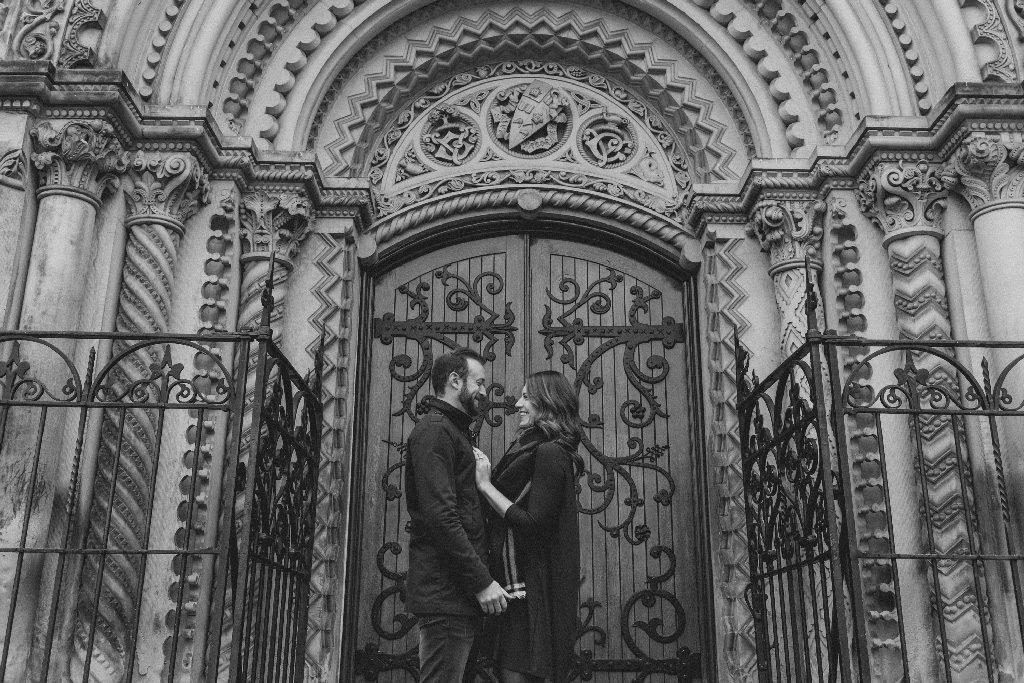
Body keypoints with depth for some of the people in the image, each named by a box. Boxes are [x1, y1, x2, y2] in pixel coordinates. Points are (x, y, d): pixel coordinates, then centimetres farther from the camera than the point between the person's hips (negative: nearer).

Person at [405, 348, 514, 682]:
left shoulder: (453, 431, 23)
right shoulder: (434, 430, -10)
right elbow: (441, 517, -19)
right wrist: (482, 582, -18)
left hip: (457, 592, 10)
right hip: (447, 591, -10)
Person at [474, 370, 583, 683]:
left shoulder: (550, 453, -14)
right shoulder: (536, 449, 16)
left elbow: (534, 525, -21)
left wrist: (486, 485, -15)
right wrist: (489, 473, 2)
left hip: (530, 586, -10)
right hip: (518, 582, 10)